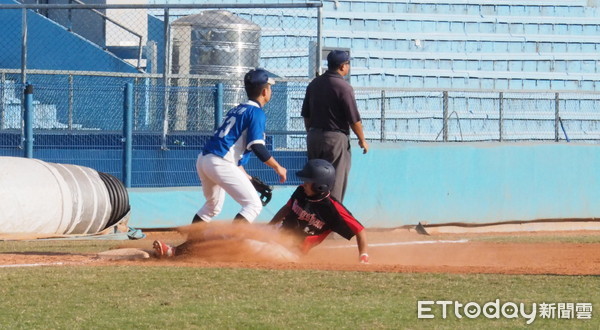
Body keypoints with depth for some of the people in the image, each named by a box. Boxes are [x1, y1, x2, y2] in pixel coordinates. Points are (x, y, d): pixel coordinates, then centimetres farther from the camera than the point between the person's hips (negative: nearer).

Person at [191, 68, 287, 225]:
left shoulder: (236, 110, 23)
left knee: (213, 206, 29)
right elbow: (257, 147, -14)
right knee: (253, 205, -7)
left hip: (203, 159, 9)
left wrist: (245, 176, 27)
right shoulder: (256, 113, -4)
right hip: (220, 163, -9)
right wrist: (278, 167, -3)